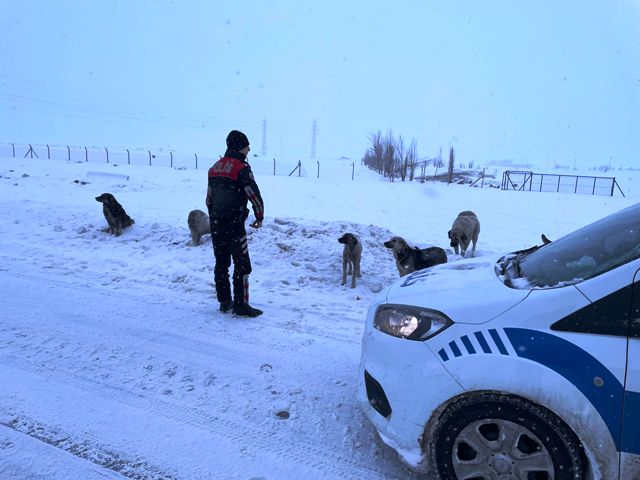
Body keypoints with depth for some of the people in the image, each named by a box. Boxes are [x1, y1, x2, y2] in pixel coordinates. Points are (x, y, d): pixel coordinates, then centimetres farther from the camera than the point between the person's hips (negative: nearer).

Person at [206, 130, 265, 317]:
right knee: (242, 265, 0)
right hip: (234, 224, -8)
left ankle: (224, 302, 23)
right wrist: (259, 218, 1)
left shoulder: (215, 168, 13)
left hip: (215, 224, 8)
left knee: (221, 264, 14)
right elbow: (255, 195, -14)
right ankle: (241, 305, 2)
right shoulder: (241, 168, -11)